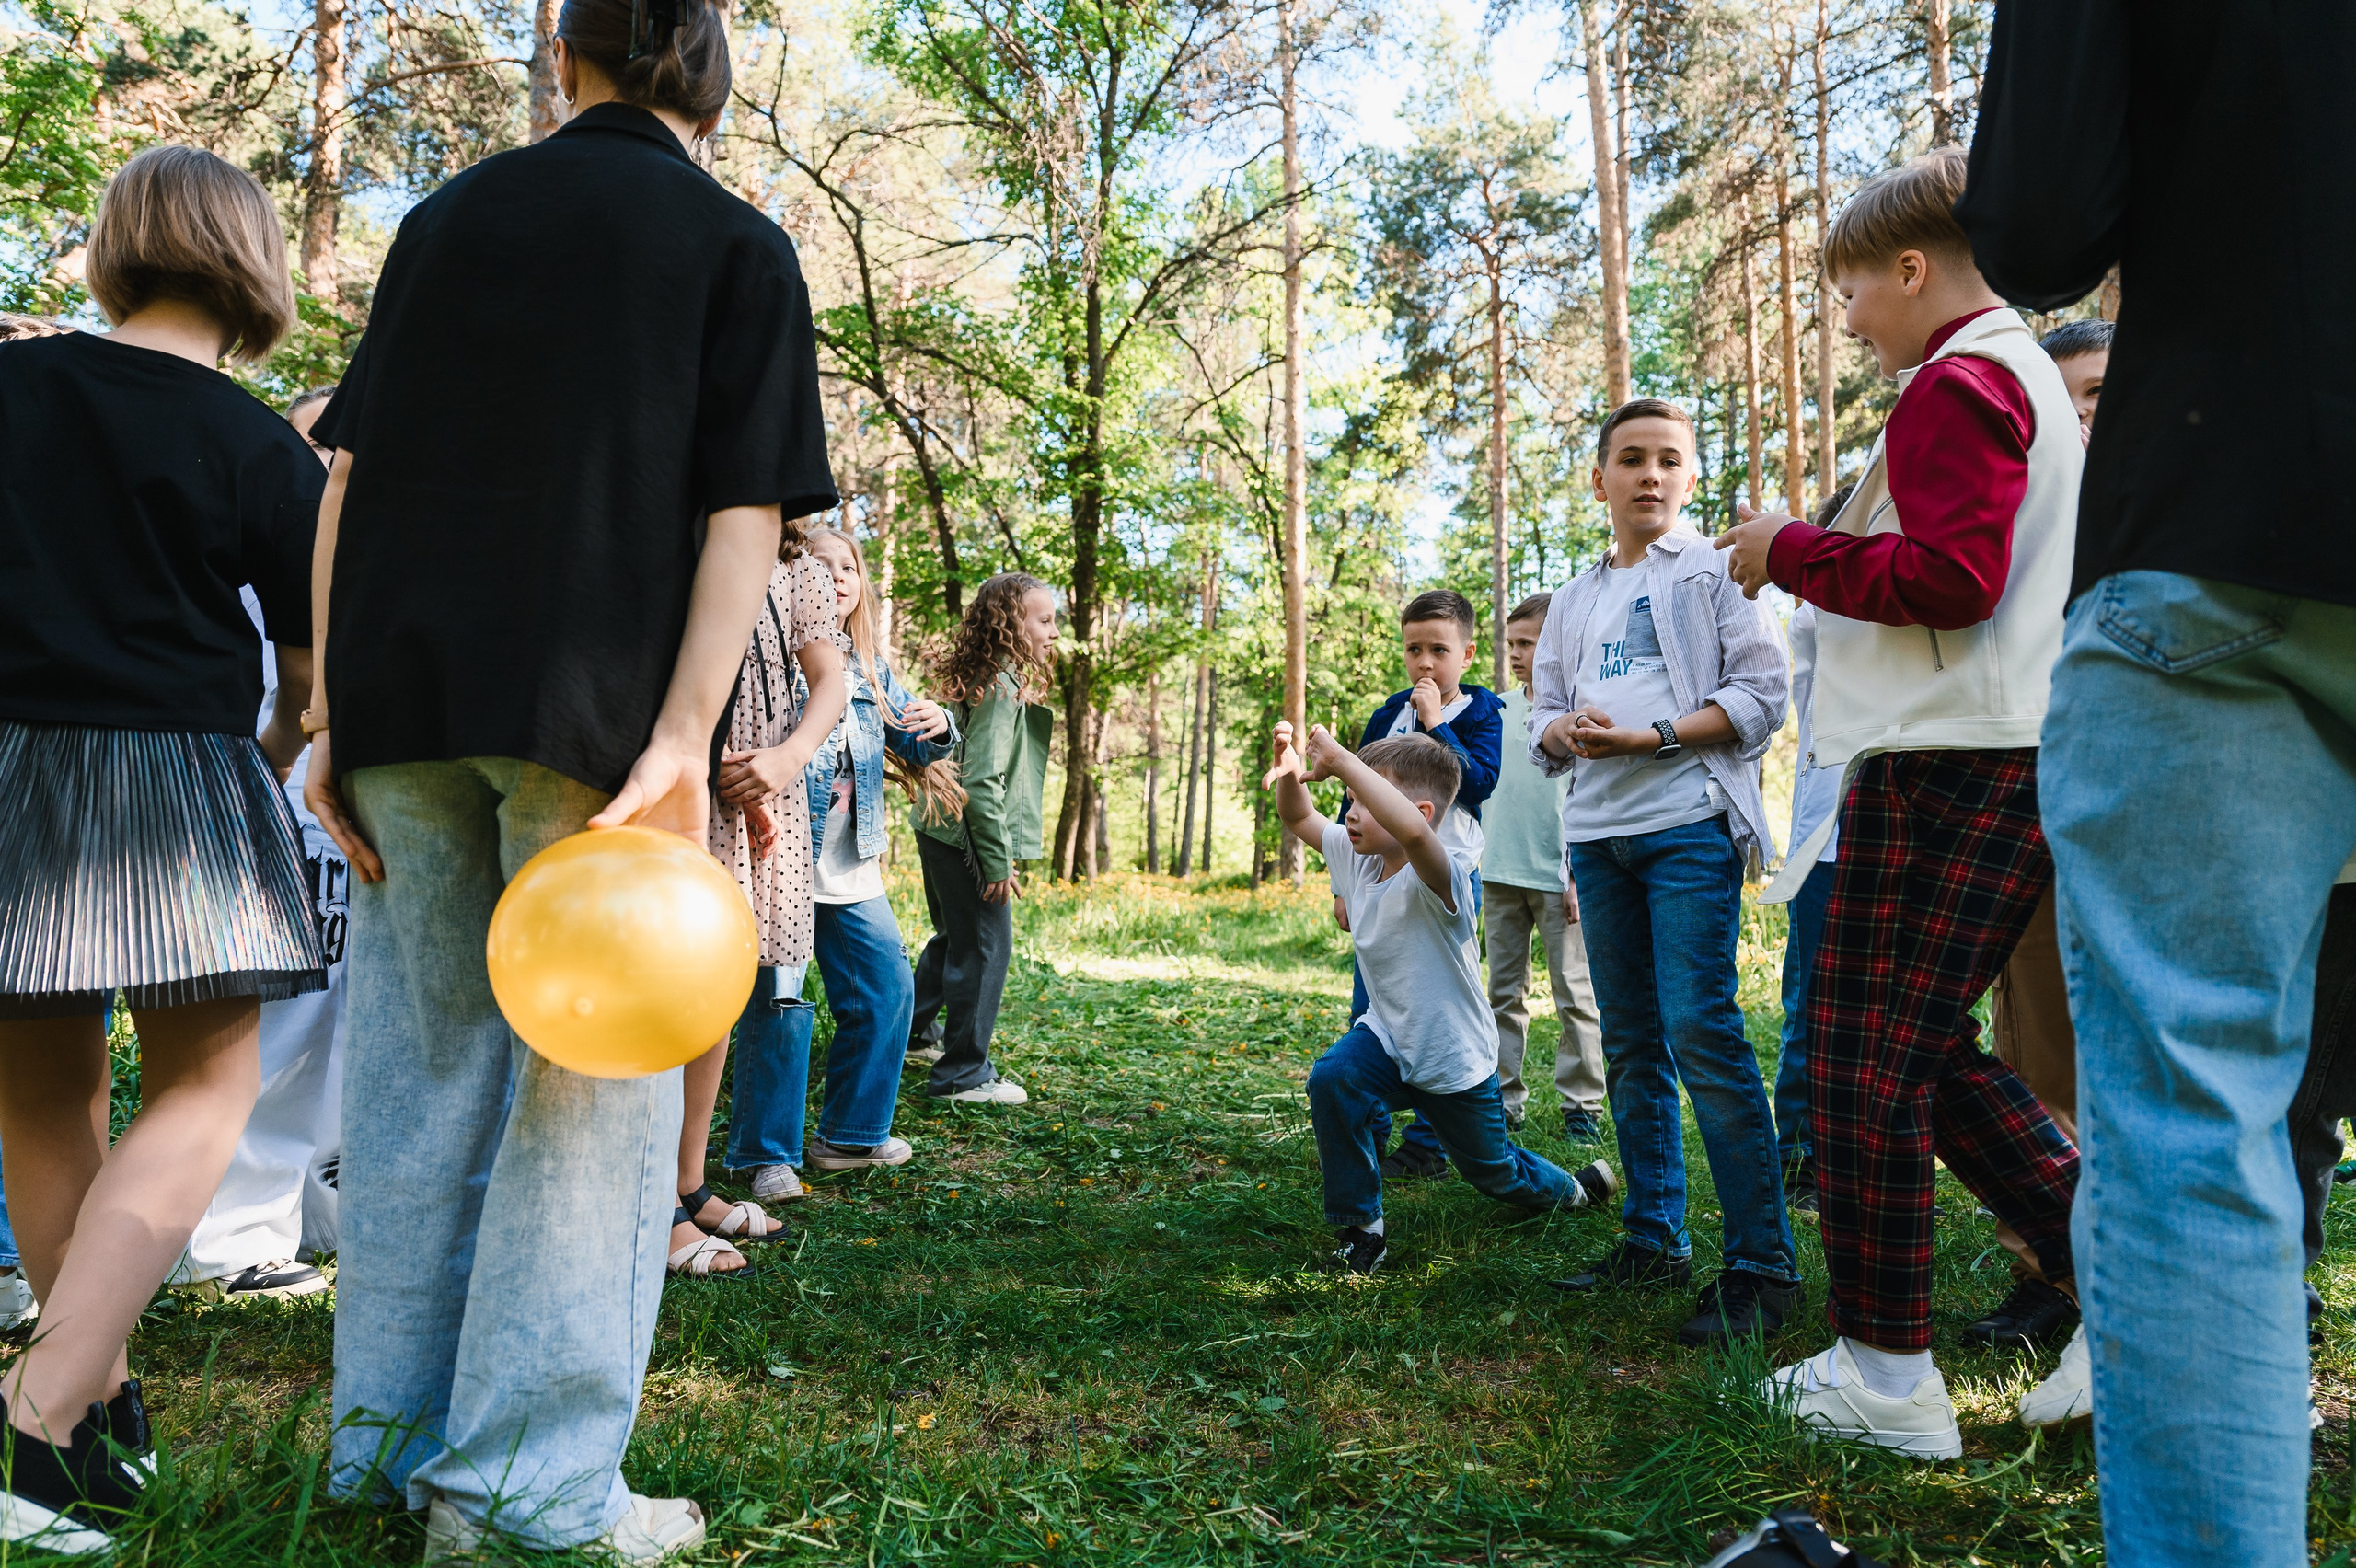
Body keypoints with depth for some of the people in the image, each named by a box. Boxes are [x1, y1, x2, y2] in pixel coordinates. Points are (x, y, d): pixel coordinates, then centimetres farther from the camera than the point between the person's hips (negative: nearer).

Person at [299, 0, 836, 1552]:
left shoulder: (446, 217, 17)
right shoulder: (740, 247, 6)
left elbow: (349, 476, 11)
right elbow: (745, 511, -7)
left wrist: (331, 713, 13)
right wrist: (685, 734, -13)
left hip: (404, 691, 4)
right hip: (600, 707, -4)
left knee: (425, 1052, 13)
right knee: (592, 1078, 3)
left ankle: (390, 1437, 24)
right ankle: (528, 1486, 7)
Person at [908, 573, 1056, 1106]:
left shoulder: (979, 682, 11)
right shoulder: (1002, 687, -19)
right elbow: (983, 781, -25)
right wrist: (998, 861, -22)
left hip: (942, 832, 10)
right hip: (967, 838, -10)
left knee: (955, 937, 25)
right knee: (986, 945, -4)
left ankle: (914, 1030, 40)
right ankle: (964, 1073, 2)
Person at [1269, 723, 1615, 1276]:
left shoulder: (1440, 877, -31)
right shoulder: (1357, 860, -8)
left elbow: (1412, 830, -55)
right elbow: (1299, 818, 1)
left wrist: (1340, 763, -52)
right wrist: (1290, 772, -22)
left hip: (1456, 1060, -5)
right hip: (1387, 1038, 5)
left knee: (1495, 1174, 18)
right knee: (1332, 1077, -29)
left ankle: (1573, 1188, 55)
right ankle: (1360, 1230, -12)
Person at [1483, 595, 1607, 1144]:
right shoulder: (1499, 709, 11)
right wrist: (1478, 855, 14)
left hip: (1556, 876, -5)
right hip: (1500, 873, 6)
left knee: (1574, 994, 1)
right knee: (1504, 992, 10)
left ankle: (1583, 1103, 8)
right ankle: (1503, 1096, 17)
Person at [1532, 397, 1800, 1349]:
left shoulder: (1715, 569, 5)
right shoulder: (1574, 599, 21)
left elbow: (1763, 692, -4)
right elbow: (1541, 714, 20)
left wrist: (1653, 737, -15)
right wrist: (1565, 732, -4)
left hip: (1690, 824, -6)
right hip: (1598, 833, 6)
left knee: (1701, 1033, -15)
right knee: (1630, 1045, 9)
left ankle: (1762, 1265, -7)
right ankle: (1654, 1241, 19)